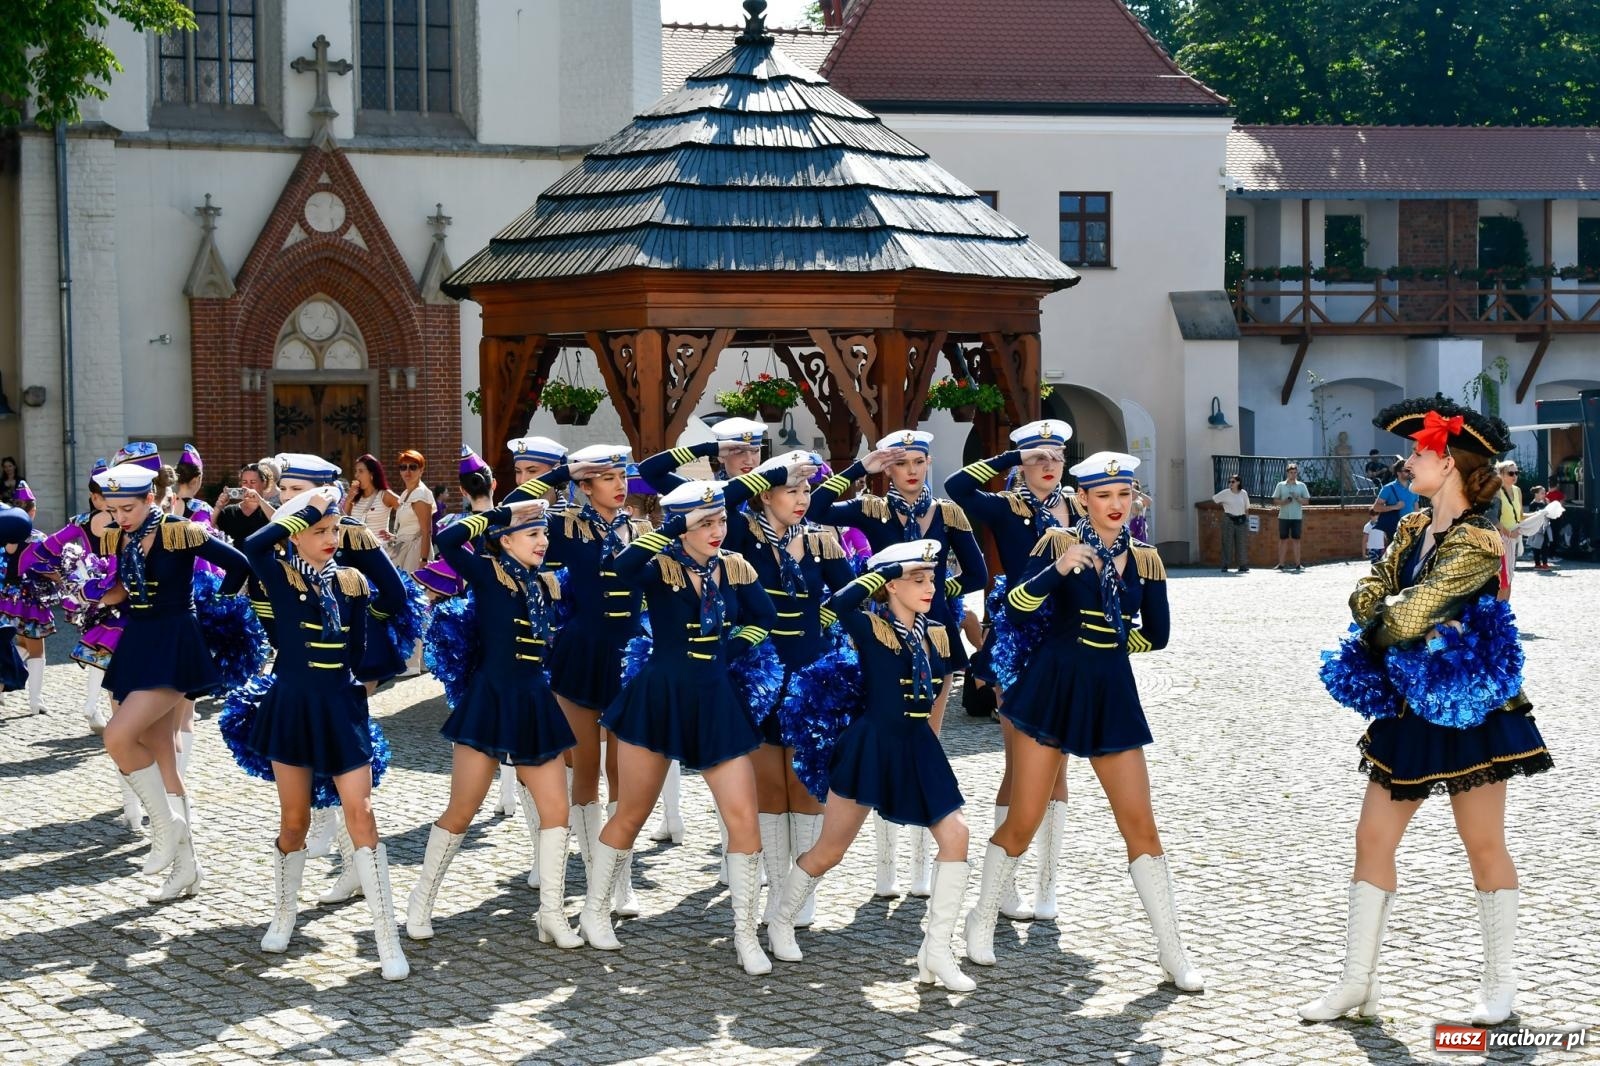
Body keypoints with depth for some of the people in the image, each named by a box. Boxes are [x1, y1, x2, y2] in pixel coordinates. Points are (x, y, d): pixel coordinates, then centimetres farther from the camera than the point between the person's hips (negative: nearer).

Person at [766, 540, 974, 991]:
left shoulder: (933, 636, 7)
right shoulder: (871, 629, -11)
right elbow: (835, 607, -29)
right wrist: (878, 575, -20)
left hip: (918, 748, 6)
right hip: (871, 746, -6)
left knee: (956, 836, -8)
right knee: (829, 850, 5)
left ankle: (936, 952, 0)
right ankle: (781, 923, 32)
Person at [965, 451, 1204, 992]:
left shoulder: (1145, 560, 5)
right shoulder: (1059, 542, -5)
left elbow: (1156, 635, 7)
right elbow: (1015, 605, -18)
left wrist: (1106, 643, 6)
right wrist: (1059, 568, -32)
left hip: (1111, 695, 3)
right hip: (1052, 688, -3)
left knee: (1140, 823, 0)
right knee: (1023, 821, 1)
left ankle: (1173, 952, 6)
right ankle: (981, 921, 24)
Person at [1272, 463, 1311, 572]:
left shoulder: (1301, 485, 7)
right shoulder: (1280, 485, 7)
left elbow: (1307, 501, 6)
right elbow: (1275, 500, 6)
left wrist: (1298, 499, -13)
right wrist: (1284, 502, -13)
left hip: (1297, 517, 0)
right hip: (1283, 516, 0)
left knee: (1296, 540, 0)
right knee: (1283, 540, 2)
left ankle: (1297, 564, 3)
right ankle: (1281, 564, 5)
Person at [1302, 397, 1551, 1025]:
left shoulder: (1478, 541, -18)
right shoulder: (1412, 529, 10)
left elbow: (1406, 620, -21)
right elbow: (1367, 596, 4)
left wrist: (1380, 625, -1)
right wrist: (1394, 618, -15)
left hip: (1469, 708, -8)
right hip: (1409, 708, 8)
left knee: (1484, 844, 3)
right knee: (1373, 838, 6)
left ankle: (1500, 986, 17)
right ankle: (1357, 984, 13)